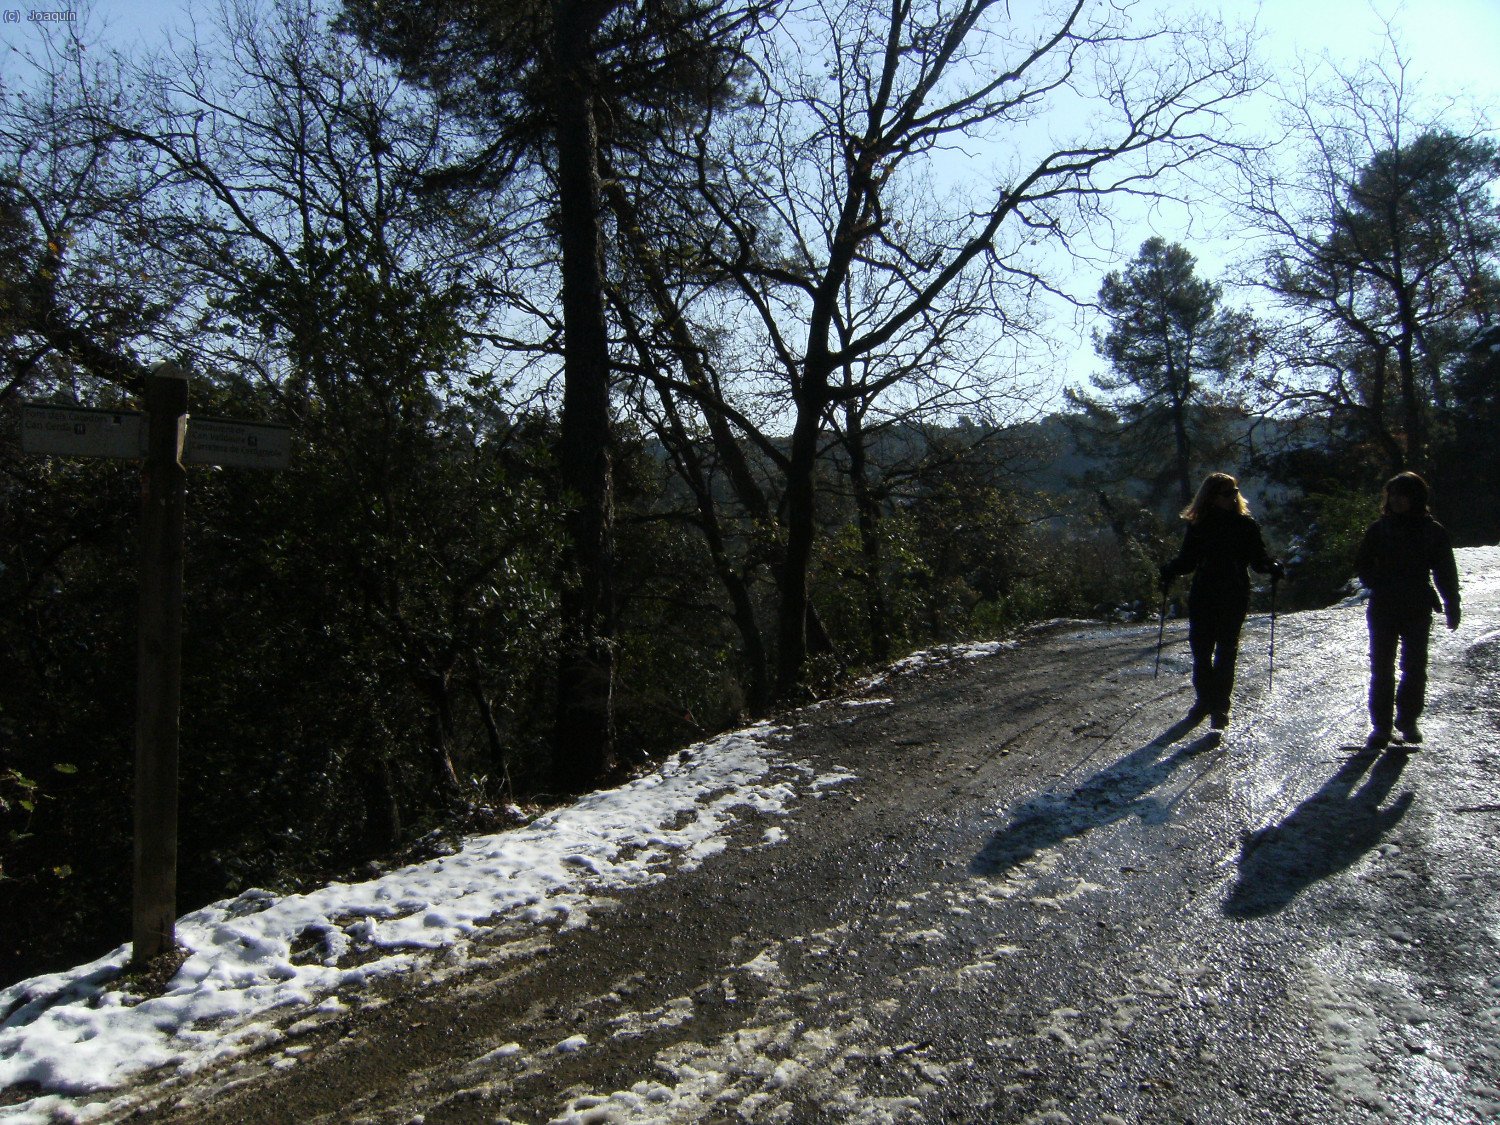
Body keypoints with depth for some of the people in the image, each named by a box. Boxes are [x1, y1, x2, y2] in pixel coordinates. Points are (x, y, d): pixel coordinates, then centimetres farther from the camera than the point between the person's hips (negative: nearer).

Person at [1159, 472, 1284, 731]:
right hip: (1203, 599, 2)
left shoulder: (1246, 525, 0)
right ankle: (1205, 700, 21)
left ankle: (1220, 706, 7)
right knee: (1201, 651, 5)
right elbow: (1187, 560, 9)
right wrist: (1169, 570, -10)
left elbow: (1258, 559, 2)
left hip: (1235, 600, -2)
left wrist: (1272, 567, -19)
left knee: (1226, 653, -1)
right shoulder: (1198, 526, 4)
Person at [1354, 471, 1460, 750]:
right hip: (1383, 609, 0)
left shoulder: (1433, 531, 2)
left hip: (1418, 611, 0)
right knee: (1381, 668, 0)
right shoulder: (1379, 529, 3)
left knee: (1415, 667, 3)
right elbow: (1362, 565, 9)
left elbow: (1446, 573, 6)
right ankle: (1381, 725, 7)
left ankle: (1408, 720, 19)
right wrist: (1379, 585, -5)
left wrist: (1451, 606, 3)